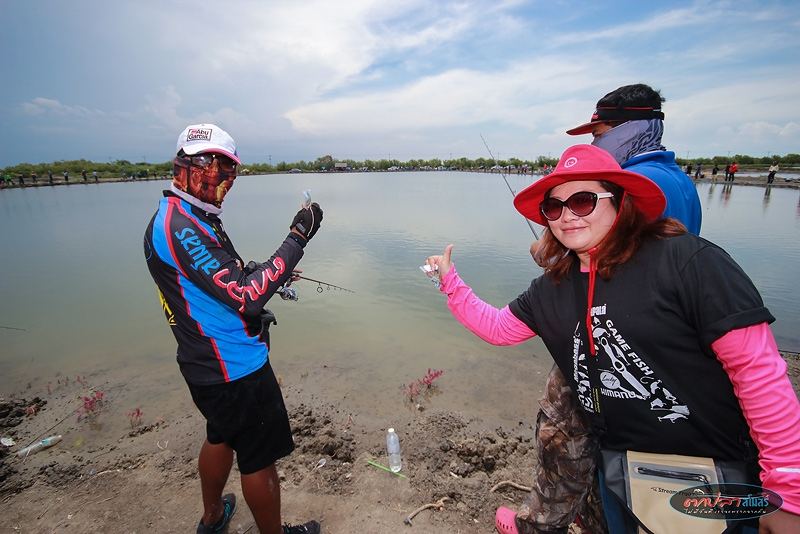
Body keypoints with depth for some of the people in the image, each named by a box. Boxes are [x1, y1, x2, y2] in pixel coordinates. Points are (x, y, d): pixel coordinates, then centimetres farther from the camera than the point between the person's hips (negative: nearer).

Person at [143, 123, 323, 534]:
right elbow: (245, 296, -29)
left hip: (206, 363, 11)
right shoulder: (181, 226, -24)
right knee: (260, 458, 9)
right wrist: (297, 238, -27)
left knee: (222, 435, 29)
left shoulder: (181, 218, 9)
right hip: (235, 368, -11)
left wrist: (270, 276, 12)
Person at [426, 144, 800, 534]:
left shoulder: (686, 260, -19)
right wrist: (450, 281, 1)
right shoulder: (552, 289, 0)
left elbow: (758, 370, -18)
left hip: (717, 479, -5)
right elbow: (496, 327, 8)